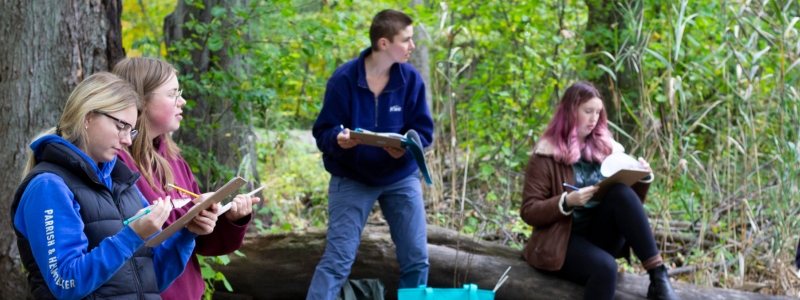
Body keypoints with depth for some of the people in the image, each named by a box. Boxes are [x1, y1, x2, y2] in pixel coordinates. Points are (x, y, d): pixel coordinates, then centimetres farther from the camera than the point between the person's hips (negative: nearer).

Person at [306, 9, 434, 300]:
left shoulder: (411, 79, -8)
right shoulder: (344, 79, -15)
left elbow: (424, 131, -4)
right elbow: (322, 132, -10)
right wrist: (338, 139, -33)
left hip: (401, 178, 3)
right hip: (351, 179, -3)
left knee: (416, 259, 2)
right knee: (337, 259, -8)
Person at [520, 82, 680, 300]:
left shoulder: (606, 149, 11)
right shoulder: (546, 156, -2)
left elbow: (630, 204, 14)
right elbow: (528, 212, -7)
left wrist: (643, 178, -6)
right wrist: (567, 202, -22)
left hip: (603, 237, 4)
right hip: (563, 240, -4)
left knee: (621, 194, -26)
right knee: (605, 267, -37)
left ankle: (658, 277, -32)